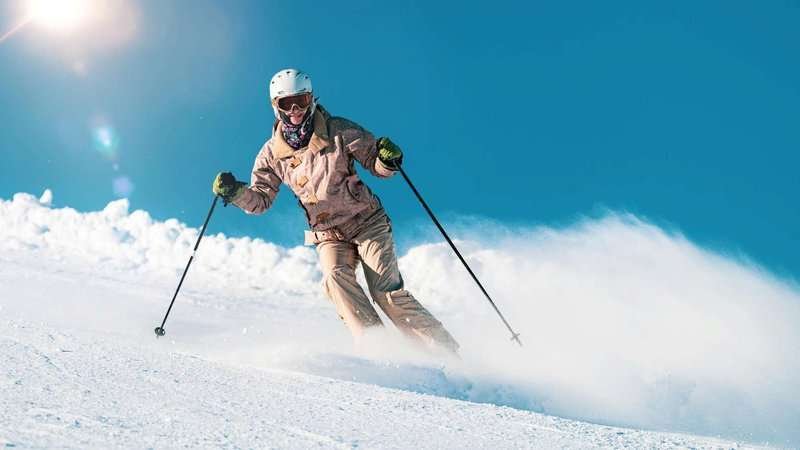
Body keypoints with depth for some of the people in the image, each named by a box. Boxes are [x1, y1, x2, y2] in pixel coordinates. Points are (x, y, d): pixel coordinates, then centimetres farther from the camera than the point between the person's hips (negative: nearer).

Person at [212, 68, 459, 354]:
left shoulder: (338, 131, -8)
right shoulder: (273, 153, 1)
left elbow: (375, 165, -2)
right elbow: (260, 200, 6)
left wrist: (388, 160, -24)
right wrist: (235, 192, -14)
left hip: (367, 223, -3)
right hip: (328, 235, 3)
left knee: (387, 291, -15)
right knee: (336, 278, -27)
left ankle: (444, 352, -7)